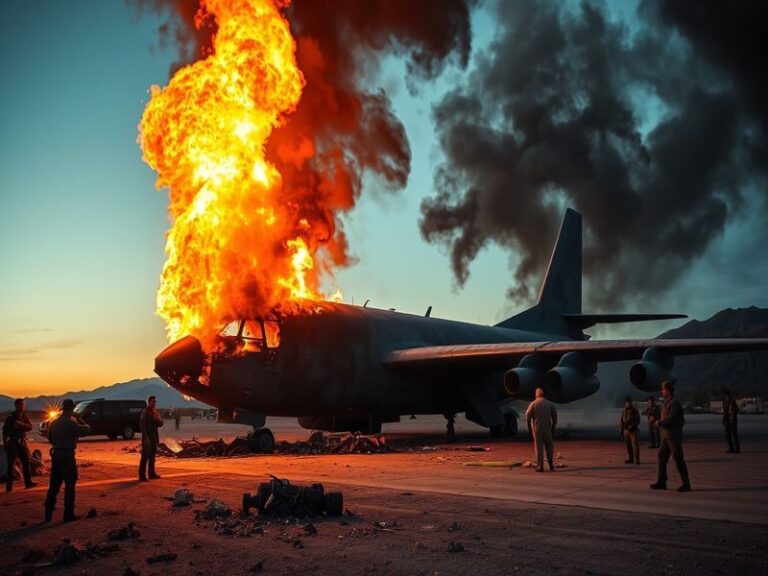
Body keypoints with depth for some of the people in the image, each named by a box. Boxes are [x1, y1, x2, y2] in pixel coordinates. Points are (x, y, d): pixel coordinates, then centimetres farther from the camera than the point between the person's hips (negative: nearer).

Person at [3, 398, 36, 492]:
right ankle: (9, 485, 0)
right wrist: (5, 443, -6)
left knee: (26, 462, 4)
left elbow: (30, 427, -3)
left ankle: (28, 482, 10)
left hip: (21, 442, 4)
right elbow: (5, 430, -4)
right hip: (12, 442, -4)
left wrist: (22, 424, -22)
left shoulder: (25, 416, 6)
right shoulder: (10, 417, -6)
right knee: (11, 464, -4)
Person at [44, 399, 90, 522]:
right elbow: (86, 429, -14)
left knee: (54, 484, 14)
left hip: (56, 455, 7)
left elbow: (50, 439, 17)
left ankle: (48, 513, 17)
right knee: (69, 485, 1)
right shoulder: (70, 423, -14)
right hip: (67, 455, -7)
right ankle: (69, 514, 2)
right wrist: (79, 420, 2)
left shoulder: (54, 423, 8)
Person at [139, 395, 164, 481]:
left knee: (152, 456, 11)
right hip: (147, 436, -7)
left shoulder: (156, 412, 12)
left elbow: (160, 424, 11)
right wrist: (146, 438, -23)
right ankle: (142, 475, -9)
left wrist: (157, 418, -10)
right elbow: (143, 425, -15)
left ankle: (152, 474, 17)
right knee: (145, 456, -9)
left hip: (154, 436, 7)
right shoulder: (145, 412, -9)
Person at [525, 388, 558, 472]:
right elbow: (555, 417, 1)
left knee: (539, 447, 4)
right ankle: (551, 464, 8)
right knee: (549, 446, 17)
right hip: (547, 428, 1)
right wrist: (553, 428, 11)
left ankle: (540, 466, 3)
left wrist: (529, 428, 3)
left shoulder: (533, 404, -3)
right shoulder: (550, 404, 2)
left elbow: (528, 417, -7)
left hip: (536, 429, -1)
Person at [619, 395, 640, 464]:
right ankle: (631, 458, 17)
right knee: (628, 445, 8)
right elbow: (621, 420, 15)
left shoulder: (634, 411, -3)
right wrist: (621, 430, 12)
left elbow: (637, 421, -4)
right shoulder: (624, 411, 10)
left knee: (635, 444, -11)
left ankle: (636, 459, -12)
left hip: (633, 430, -5)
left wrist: (632, 426, -18)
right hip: (626, 430, 5)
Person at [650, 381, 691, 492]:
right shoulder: (667, 403, 15)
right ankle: (661, 482, 13)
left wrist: (659, 422, -10)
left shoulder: (674, 403, -15)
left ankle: (686, 484, 2)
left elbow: (671, 419, -24)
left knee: (678, 459, -5)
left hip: (673, 436, -10)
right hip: (666, 436, 10)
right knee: (662, 457, 9)